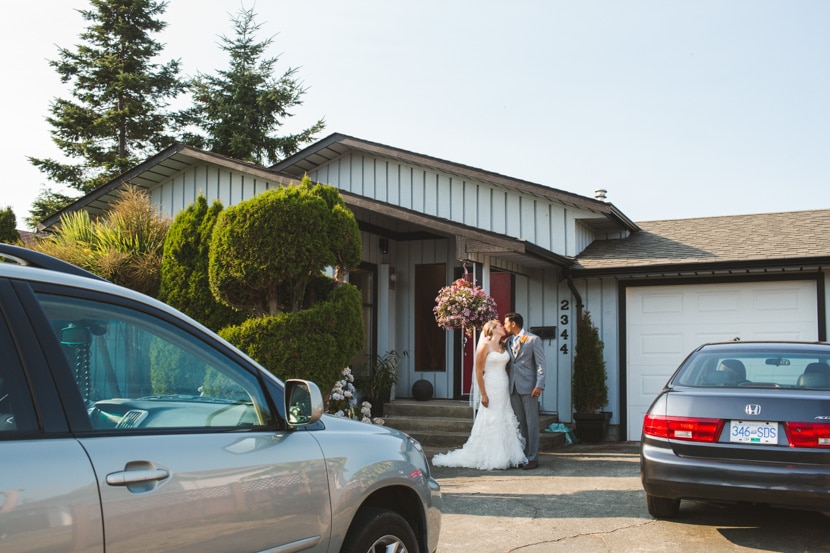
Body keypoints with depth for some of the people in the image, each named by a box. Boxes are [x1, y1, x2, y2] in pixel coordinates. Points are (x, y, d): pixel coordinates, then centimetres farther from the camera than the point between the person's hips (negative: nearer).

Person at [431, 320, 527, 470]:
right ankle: (487, 459, 3)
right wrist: (483, 394, -14)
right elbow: (479, 371, -9)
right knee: (490, 423, -4)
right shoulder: (485, 346, -7)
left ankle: (504, 457, 11)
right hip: (491, 389, -7)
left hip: (504, 390, 7)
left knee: (506, 423, 5)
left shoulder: (503, 346, 12)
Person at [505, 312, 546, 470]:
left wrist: (539, 386, -16)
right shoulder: (508, 342, 15)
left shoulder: (533, 340, -3)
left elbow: (540, 364, -7)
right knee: (518, 423, 8)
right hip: (513, 387, 6)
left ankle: (532, 458, 1)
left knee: (531, 423, -2)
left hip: (528, 387, -6)